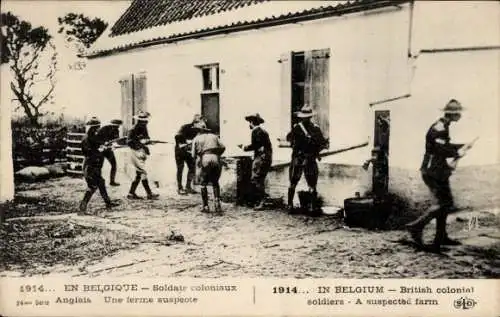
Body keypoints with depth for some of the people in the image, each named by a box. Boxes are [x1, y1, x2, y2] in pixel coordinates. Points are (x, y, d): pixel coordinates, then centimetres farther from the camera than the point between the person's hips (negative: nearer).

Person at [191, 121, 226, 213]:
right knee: (215, 183, 17)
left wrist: (198, 159, 28)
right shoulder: (213, 136, 20)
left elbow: (193, 154, 8)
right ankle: (217, 204, 6)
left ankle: (206, 206, 8)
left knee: (203, 184, 11)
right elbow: (222, 147, 10)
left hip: (205, 160, -3)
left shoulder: (197, 139, 12)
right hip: (216, 160, 3)